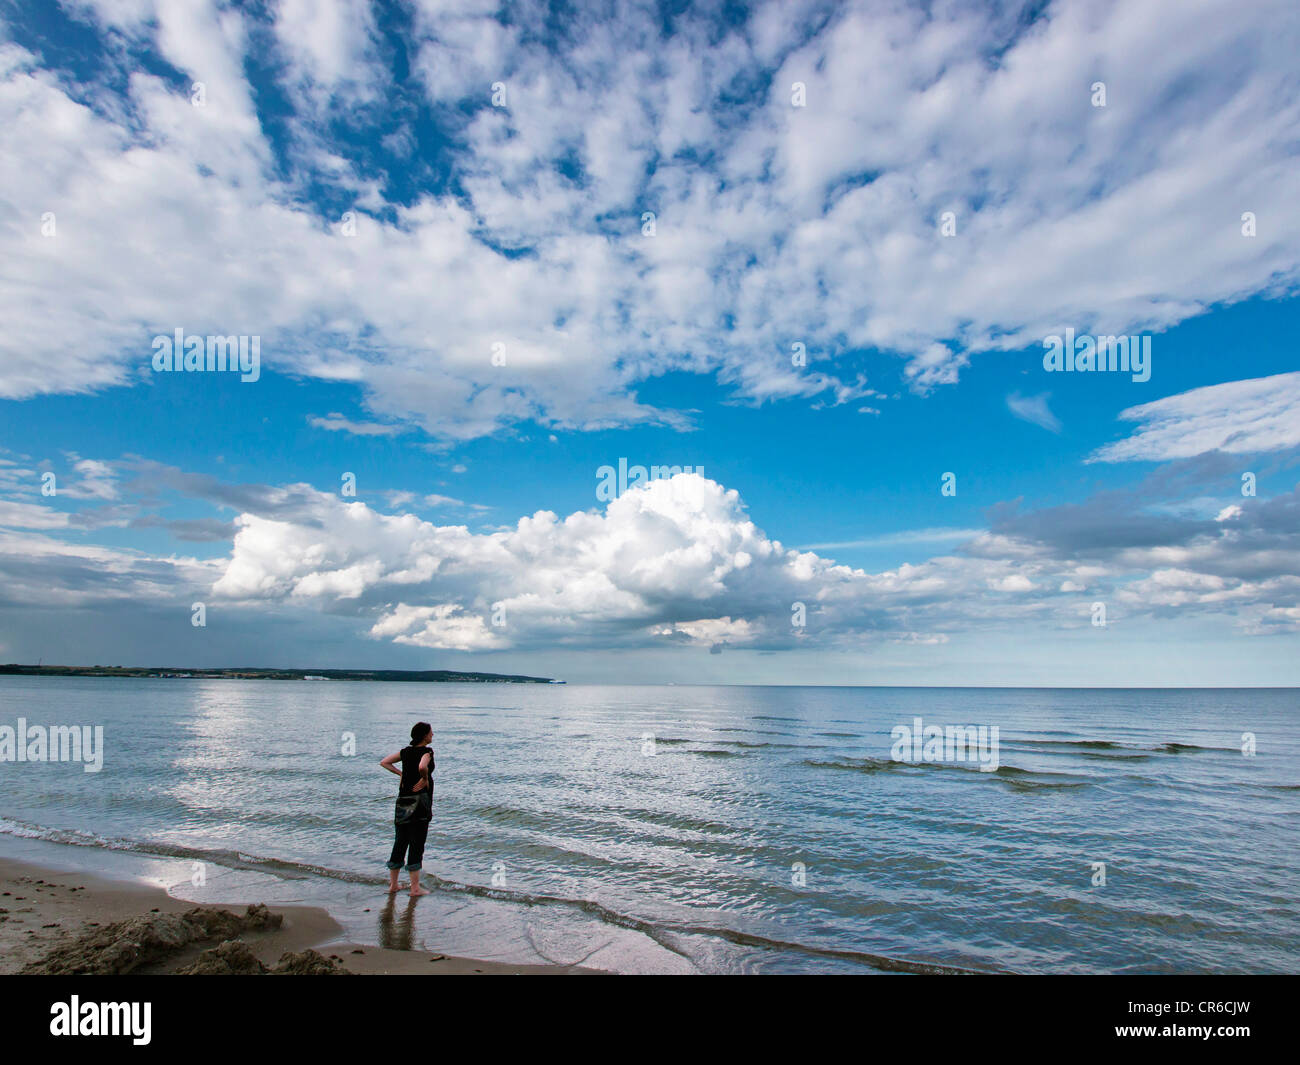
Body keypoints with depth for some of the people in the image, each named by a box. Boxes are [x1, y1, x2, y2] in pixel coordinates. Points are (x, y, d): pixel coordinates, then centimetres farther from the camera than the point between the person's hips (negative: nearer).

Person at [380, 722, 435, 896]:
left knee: (400, 842, 14)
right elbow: (422, 767, -32)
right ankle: (415, 887, 4)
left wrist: (401, 774, 10)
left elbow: (384, 762, 13)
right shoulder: (427, 751, -12)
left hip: (403, 801, 7)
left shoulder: (406, 751, 8)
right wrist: (425, 778, -15)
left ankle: (393, 884, 21)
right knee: (417, 844, 0)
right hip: (419, 800, -7)